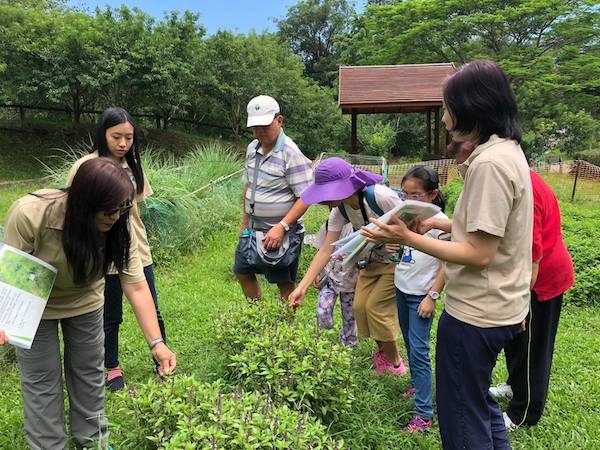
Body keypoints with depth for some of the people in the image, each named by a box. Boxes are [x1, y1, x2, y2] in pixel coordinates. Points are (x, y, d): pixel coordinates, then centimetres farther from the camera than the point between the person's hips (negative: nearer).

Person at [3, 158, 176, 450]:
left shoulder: (118, 228, -26)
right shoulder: (29, 214, -34)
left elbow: (136, 286, -26)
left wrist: (156, 343, -30)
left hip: (85, 303, 3)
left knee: (89, 372, 13)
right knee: (41, 381, 4)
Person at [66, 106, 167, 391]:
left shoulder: (131, 165, 5)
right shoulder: (85, 167, -11)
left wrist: (136, 236, 14)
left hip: (137, 250, 4)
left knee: (151, 311, 10)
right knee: (110, 317, 12)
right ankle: (112, 370, 33)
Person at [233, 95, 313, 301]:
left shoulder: (291, 153, -17)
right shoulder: (252, 148, 5)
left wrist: (281, 227, -26)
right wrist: (245, 222, 16)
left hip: (282, 232, -8)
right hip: (254, 228, 8)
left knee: (285, 283, 3)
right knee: (243, 272, 18)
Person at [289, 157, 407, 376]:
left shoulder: (381, 196, -32)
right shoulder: (340, 210, -12)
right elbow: (326, 251, -13)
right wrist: (302, 287, -18)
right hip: (373, 260, 6)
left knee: (376, 306, -7)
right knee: (360, 306, 2)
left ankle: (394, 363, 17)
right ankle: (383, 350, 28)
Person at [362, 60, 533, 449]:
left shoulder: (489, 162, -24)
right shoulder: (508, 151, 7)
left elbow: (479, 254, -24)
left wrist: (408, 238, -19)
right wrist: (436, 222, 8)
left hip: (476, 315, -10)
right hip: (496, 307, 10)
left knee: (462, 419, 10)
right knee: (480, 401, 27)